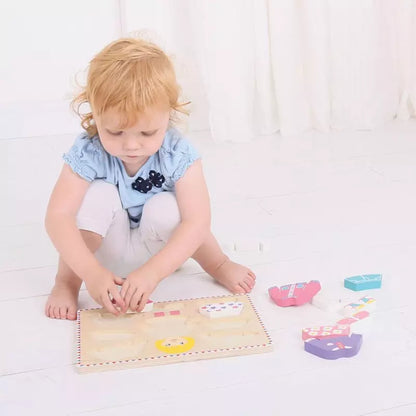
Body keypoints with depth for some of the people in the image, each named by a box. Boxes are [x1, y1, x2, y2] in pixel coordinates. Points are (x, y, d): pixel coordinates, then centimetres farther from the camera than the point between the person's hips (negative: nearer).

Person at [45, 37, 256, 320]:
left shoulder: (179, 156, -26)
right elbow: (58, 216, -30)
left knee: (165, 208, -32)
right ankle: (66, 281, -11)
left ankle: (219, 266, -5)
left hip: (158, 248, 0)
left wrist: (152, 272, -45)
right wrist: (90, 271, -44)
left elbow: (197, 222, -33)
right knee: (98, 195, -29)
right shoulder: (88, 154, -25)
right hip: (108, 251, 0)